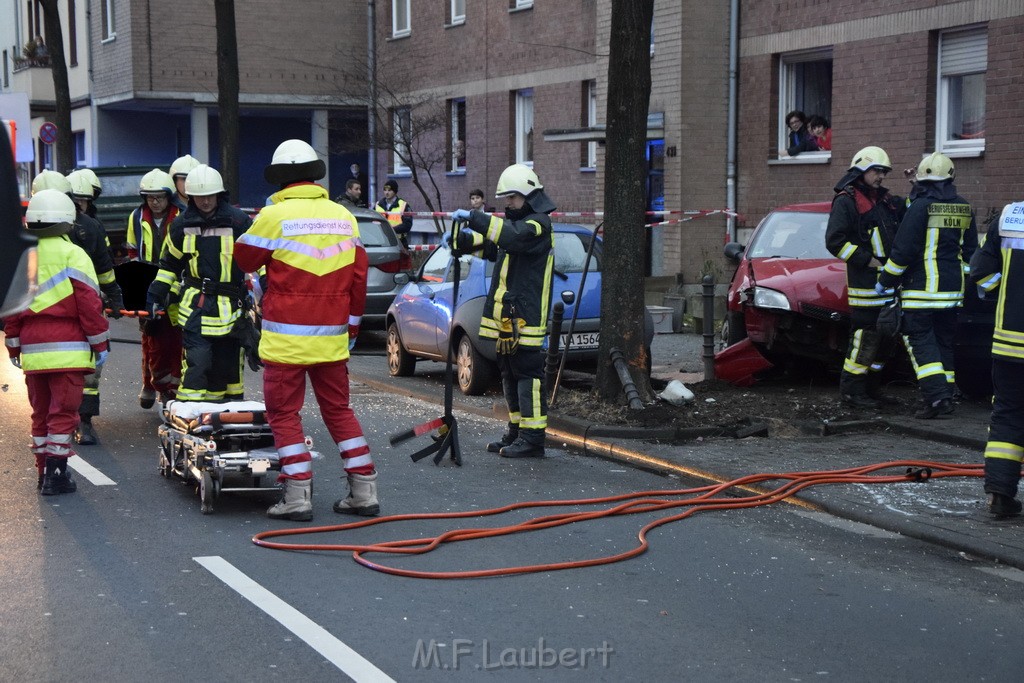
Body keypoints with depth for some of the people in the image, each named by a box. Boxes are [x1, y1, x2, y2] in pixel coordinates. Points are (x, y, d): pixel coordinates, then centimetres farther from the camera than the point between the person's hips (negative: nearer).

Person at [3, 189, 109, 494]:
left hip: (32, 351, 5)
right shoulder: (72, 255, -7)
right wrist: (100, 345, -2)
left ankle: (44, 471, 19)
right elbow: (89, 304, -9)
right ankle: (55, 474, -5)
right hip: (67, 351, -5)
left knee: (41, 412, 14)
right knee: (63, 412, -2)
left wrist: (14, 348, 19)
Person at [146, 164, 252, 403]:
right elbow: (169, 262, 17)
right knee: (197, 360, -11)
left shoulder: (239, 222, -4)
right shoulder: (181, 225, 5)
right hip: (195, 305, 0)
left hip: (230, 307, 0)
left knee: (228, 362, 10)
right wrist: (156, 293, 13)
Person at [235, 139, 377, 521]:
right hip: (332, 337, 5)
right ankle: (364, 491, 14)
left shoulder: (274, 216, -10)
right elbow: (358, 277, 11)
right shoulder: (343, 216, 7)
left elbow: (244, 259, 4)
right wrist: (351, 325, 19)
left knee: (284, 413, 4)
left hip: (287, 337, -5)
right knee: (338, 409, 15)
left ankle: (298, 496, 0)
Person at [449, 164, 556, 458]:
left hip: (526, 317, -10)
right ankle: (517, 432, 23)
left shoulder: (538, 224, -10)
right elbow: (490, 245, 19)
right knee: (510, 375, 14)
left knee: (528, 373, -9)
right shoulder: (517, 220, 22)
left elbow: (513, 237, -30)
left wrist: (475, 218, -32)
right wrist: (463, 238, -1)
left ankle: (532, 438, -9)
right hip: (506, 315, 10)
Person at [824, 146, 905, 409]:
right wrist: (867, 260, -16)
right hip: (865, 283, -9)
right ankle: (851, 389, 1)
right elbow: (834, 240, -14)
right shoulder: (846, 201, -7)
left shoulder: (885, 199, 19)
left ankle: (871, 386, 24)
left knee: (887, 337, 13)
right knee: (865, 336, -9)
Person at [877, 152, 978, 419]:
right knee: (944, 341, 13)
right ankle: (946, 397, 15)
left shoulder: (921, 207, -13)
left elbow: (903, 251, -14)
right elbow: (970, 252, 17)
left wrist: (885, 281, -3)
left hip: (922, 288, -6)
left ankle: (937, 395, -16)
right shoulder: (964, 209, 9)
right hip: (953, 289, 7)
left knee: (919, 339, -4)